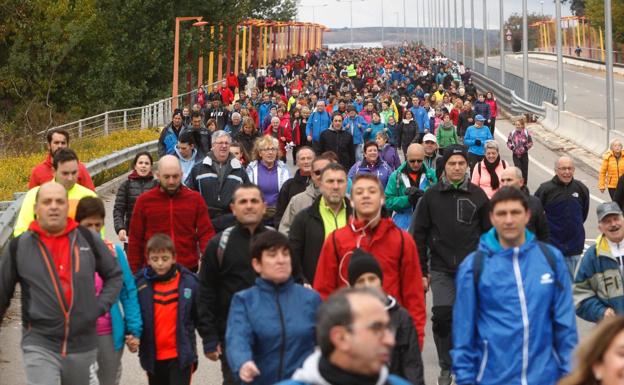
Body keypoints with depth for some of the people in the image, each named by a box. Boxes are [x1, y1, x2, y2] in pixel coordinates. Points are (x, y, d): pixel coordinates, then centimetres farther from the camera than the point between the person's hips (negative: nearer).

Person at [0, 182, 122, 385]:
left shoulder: (88, 239, 3)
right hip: (39, 345, -3)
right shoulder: (19, 246, -1)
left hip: (83, 345, 3)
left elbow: (114, 275, 15)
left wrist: (100, 306, 0)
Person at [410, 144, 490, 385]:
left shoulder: (478, 196, 4)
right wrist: (422, 271, 1)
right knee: (442, 316, -9)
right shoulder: (431, 196, 2)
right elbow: (419, 235, 4)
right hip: (441, 269, -1)